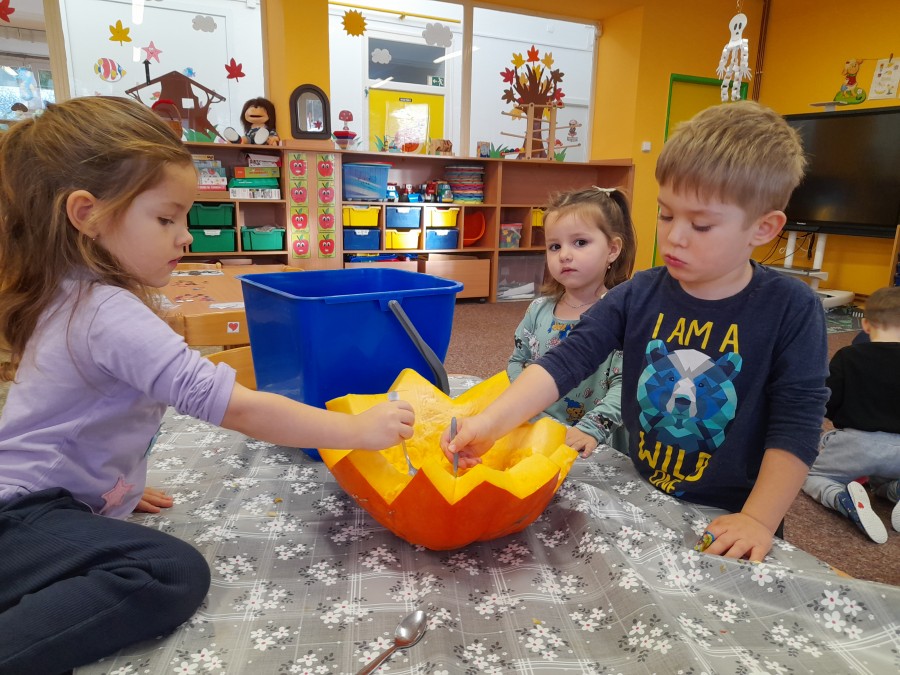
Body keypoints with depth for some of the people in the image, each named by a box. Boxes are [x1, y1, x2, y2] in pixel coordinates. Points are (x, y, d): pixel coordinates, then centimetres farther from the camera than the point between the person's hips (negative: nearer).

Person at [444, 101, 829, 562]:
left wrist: (758, 521, -16)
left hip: (726, 525, -2)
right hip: (639, 500, 2)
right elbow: (566, 361, -13)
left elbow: (796, 422, -10)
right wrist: (490, 422, -25)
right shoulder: (639, 295, -6)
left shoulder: (790, 309, -10)